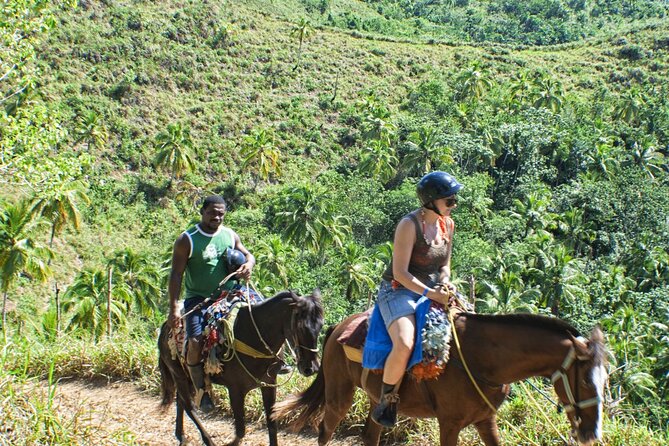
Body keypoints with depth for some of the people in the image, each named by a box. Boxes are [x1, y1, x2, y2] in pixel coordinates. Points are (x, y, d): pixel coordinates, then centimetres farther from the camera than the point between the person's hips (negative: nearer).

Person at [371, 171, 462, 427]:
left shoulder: (448, 224, 6)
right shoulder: (409, 225, -18)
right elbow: (400, 273, -20)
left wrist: (445, 282, -6)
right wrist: (431, 293, -26)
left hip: (431, 289, 8)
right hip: (398, 291, -8)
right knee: (405, 344, -33)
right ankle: (386, 401, -12)